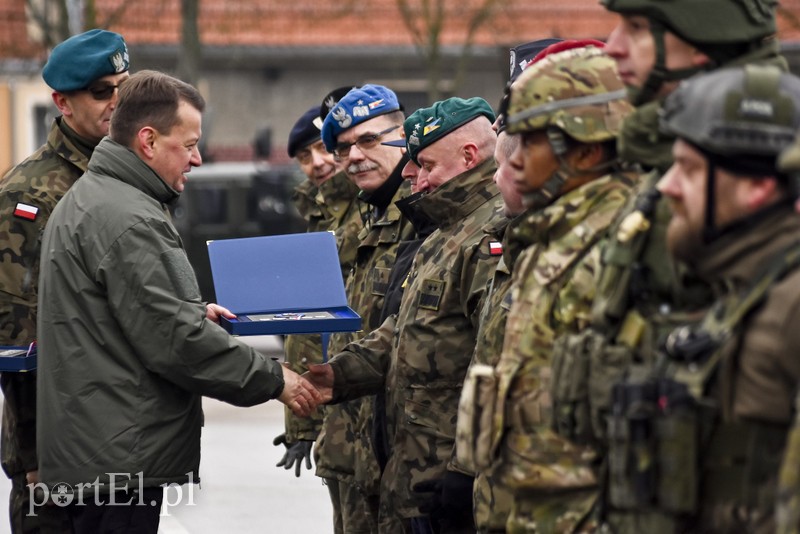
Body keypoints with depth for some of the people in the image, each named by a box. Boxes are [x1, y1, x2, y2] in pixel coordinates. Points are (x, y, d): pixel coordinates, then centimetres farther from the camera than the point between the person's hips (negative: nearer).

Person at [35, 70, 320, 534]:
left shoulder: (86, 199, 17)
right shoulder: (127, 221, -18)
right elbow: (176, 340, -20)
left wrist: (192, 310, 14)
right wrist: (272, 379, -12)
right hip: (118, 459, -11)